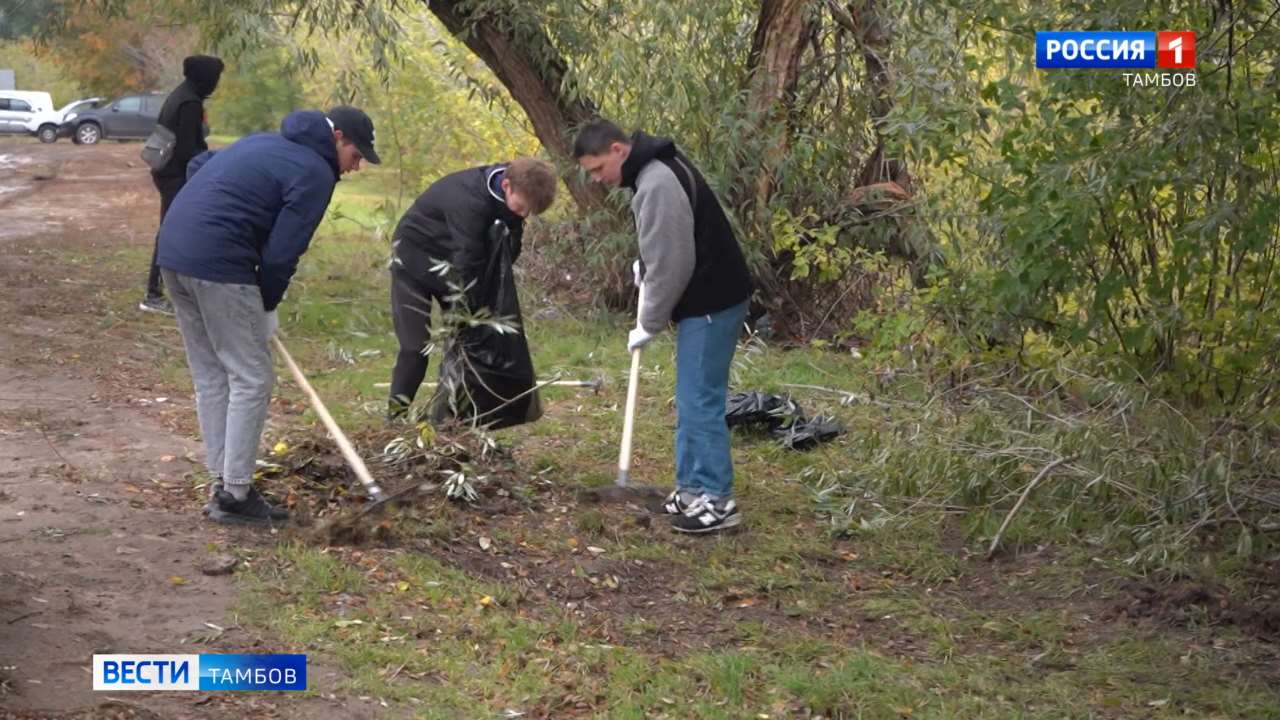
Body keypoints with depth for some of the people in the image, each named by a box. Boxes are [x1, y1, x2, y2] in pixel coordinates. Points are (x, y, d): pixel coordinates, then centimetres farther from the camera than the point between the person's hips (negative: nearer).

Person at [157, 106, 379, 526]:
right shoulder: (315, 173, -5)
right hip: (218, 264, -9)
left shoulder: (268, 143, 22)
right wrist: (266, 309, 6)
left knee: (210, 378, 15)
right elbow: (281, 252, -8)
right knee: (251, 380, -1)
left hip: (173, 249, 9)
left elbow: (197, 167, 28)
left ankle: (223, 484, 21)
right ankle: (235, 495, 2)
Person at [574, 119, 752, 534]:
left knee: (700, 401, -7)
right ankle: (693, 489, 22)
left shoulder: (657, 184, -22)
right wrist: (644, 265, 9)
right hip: (707, 300, 10)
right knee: (692, 401, 15)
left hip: (711, 305, -10)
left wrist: (649, 325, -12)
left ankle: (716, 500, -2)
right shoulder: (655, 169, 10)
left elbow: (671, 264, -22)